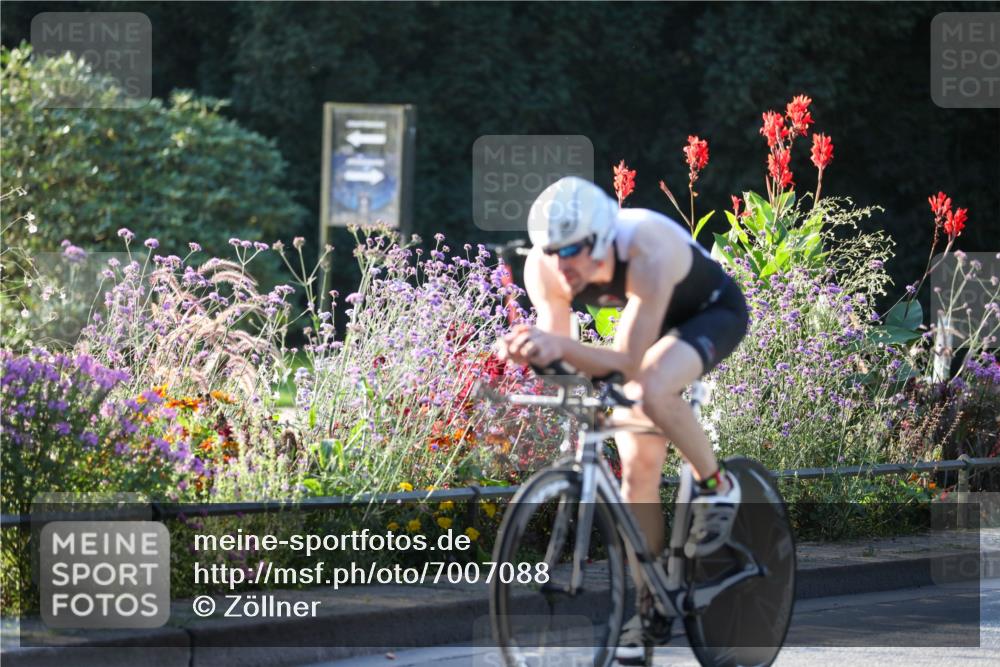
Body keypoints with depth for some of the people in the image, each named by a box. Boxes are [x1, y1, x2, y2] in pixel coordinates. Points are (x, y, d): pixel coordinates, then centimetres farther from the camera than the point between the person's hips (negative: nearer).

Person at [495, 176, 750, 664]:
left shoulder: (647, 253, -41)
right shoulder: (544, 267, -25)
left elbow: (628, 363, -42)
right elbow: (556, 348, -20)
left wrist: (561, 347, -58)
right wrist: (529, 350, -43)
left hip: (713, 312, -6)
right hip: (651, 325, 6)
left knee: (653, 390, -36)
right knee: (638, 470, 1)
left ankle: (716, 488, -11)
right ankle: (651, 610, 14)